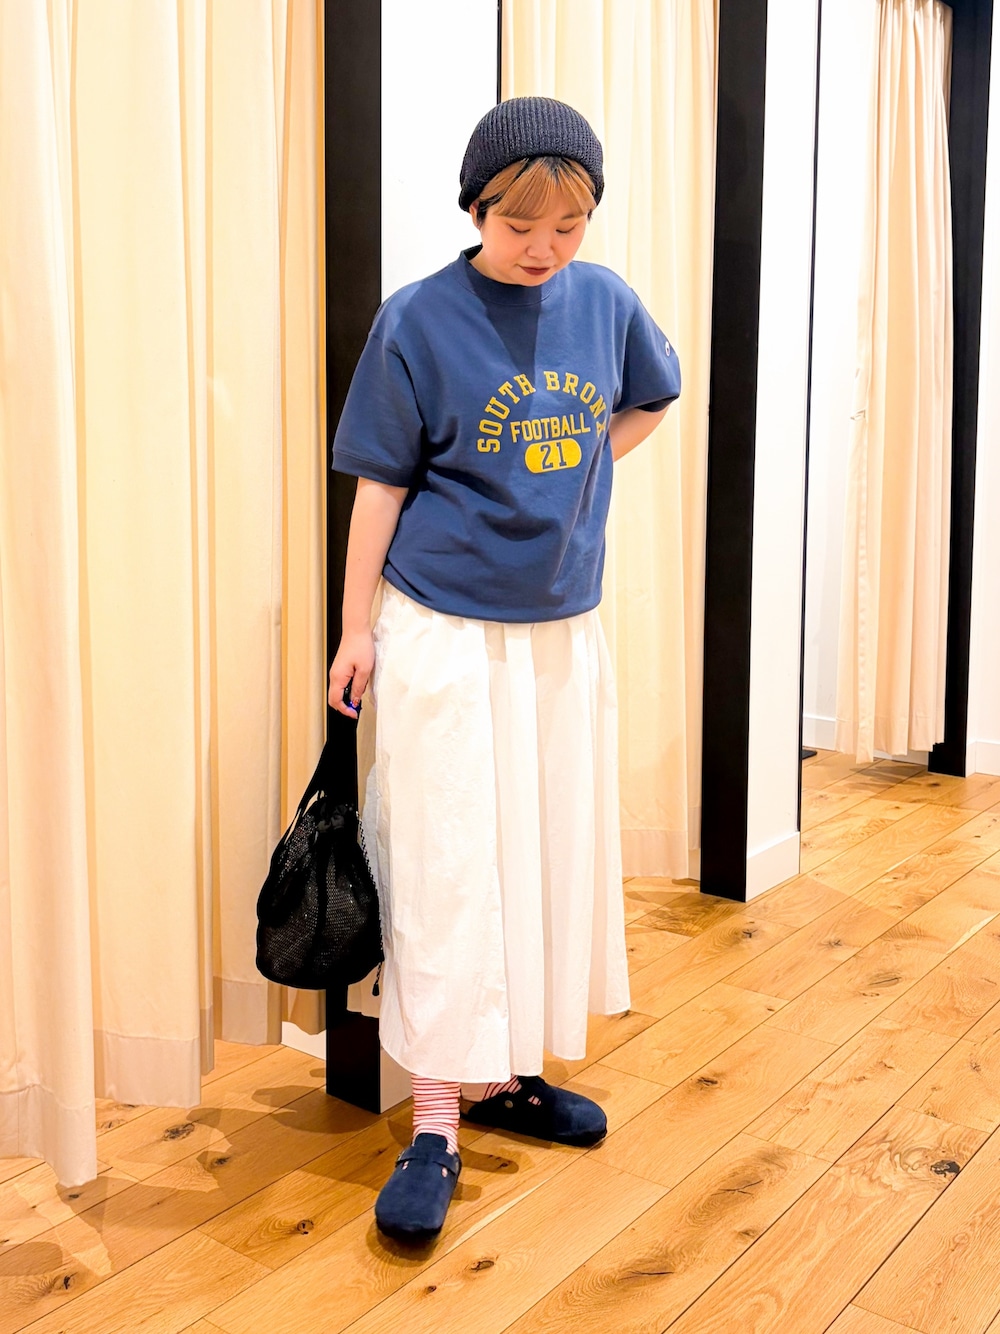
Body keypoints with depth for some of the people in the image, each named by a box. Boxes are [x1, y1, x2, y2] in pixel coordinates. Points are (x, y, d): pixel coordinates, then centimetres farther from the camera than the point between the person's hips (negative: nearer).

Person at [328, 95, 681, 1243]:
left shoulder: (604, 301, 1)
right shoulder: (420, 319, -10)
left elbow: (654, 396, 21)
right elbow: (381, 485, -6)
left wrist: (575, 481, 7)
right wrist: (354, 635, -5)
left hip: (563, 628, 5)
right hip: (442, 630, -5)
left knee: (553, 854, 11)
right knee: (447, 866, -4)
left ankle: (503, 1075, 28)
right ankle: (436, 1123, 6)